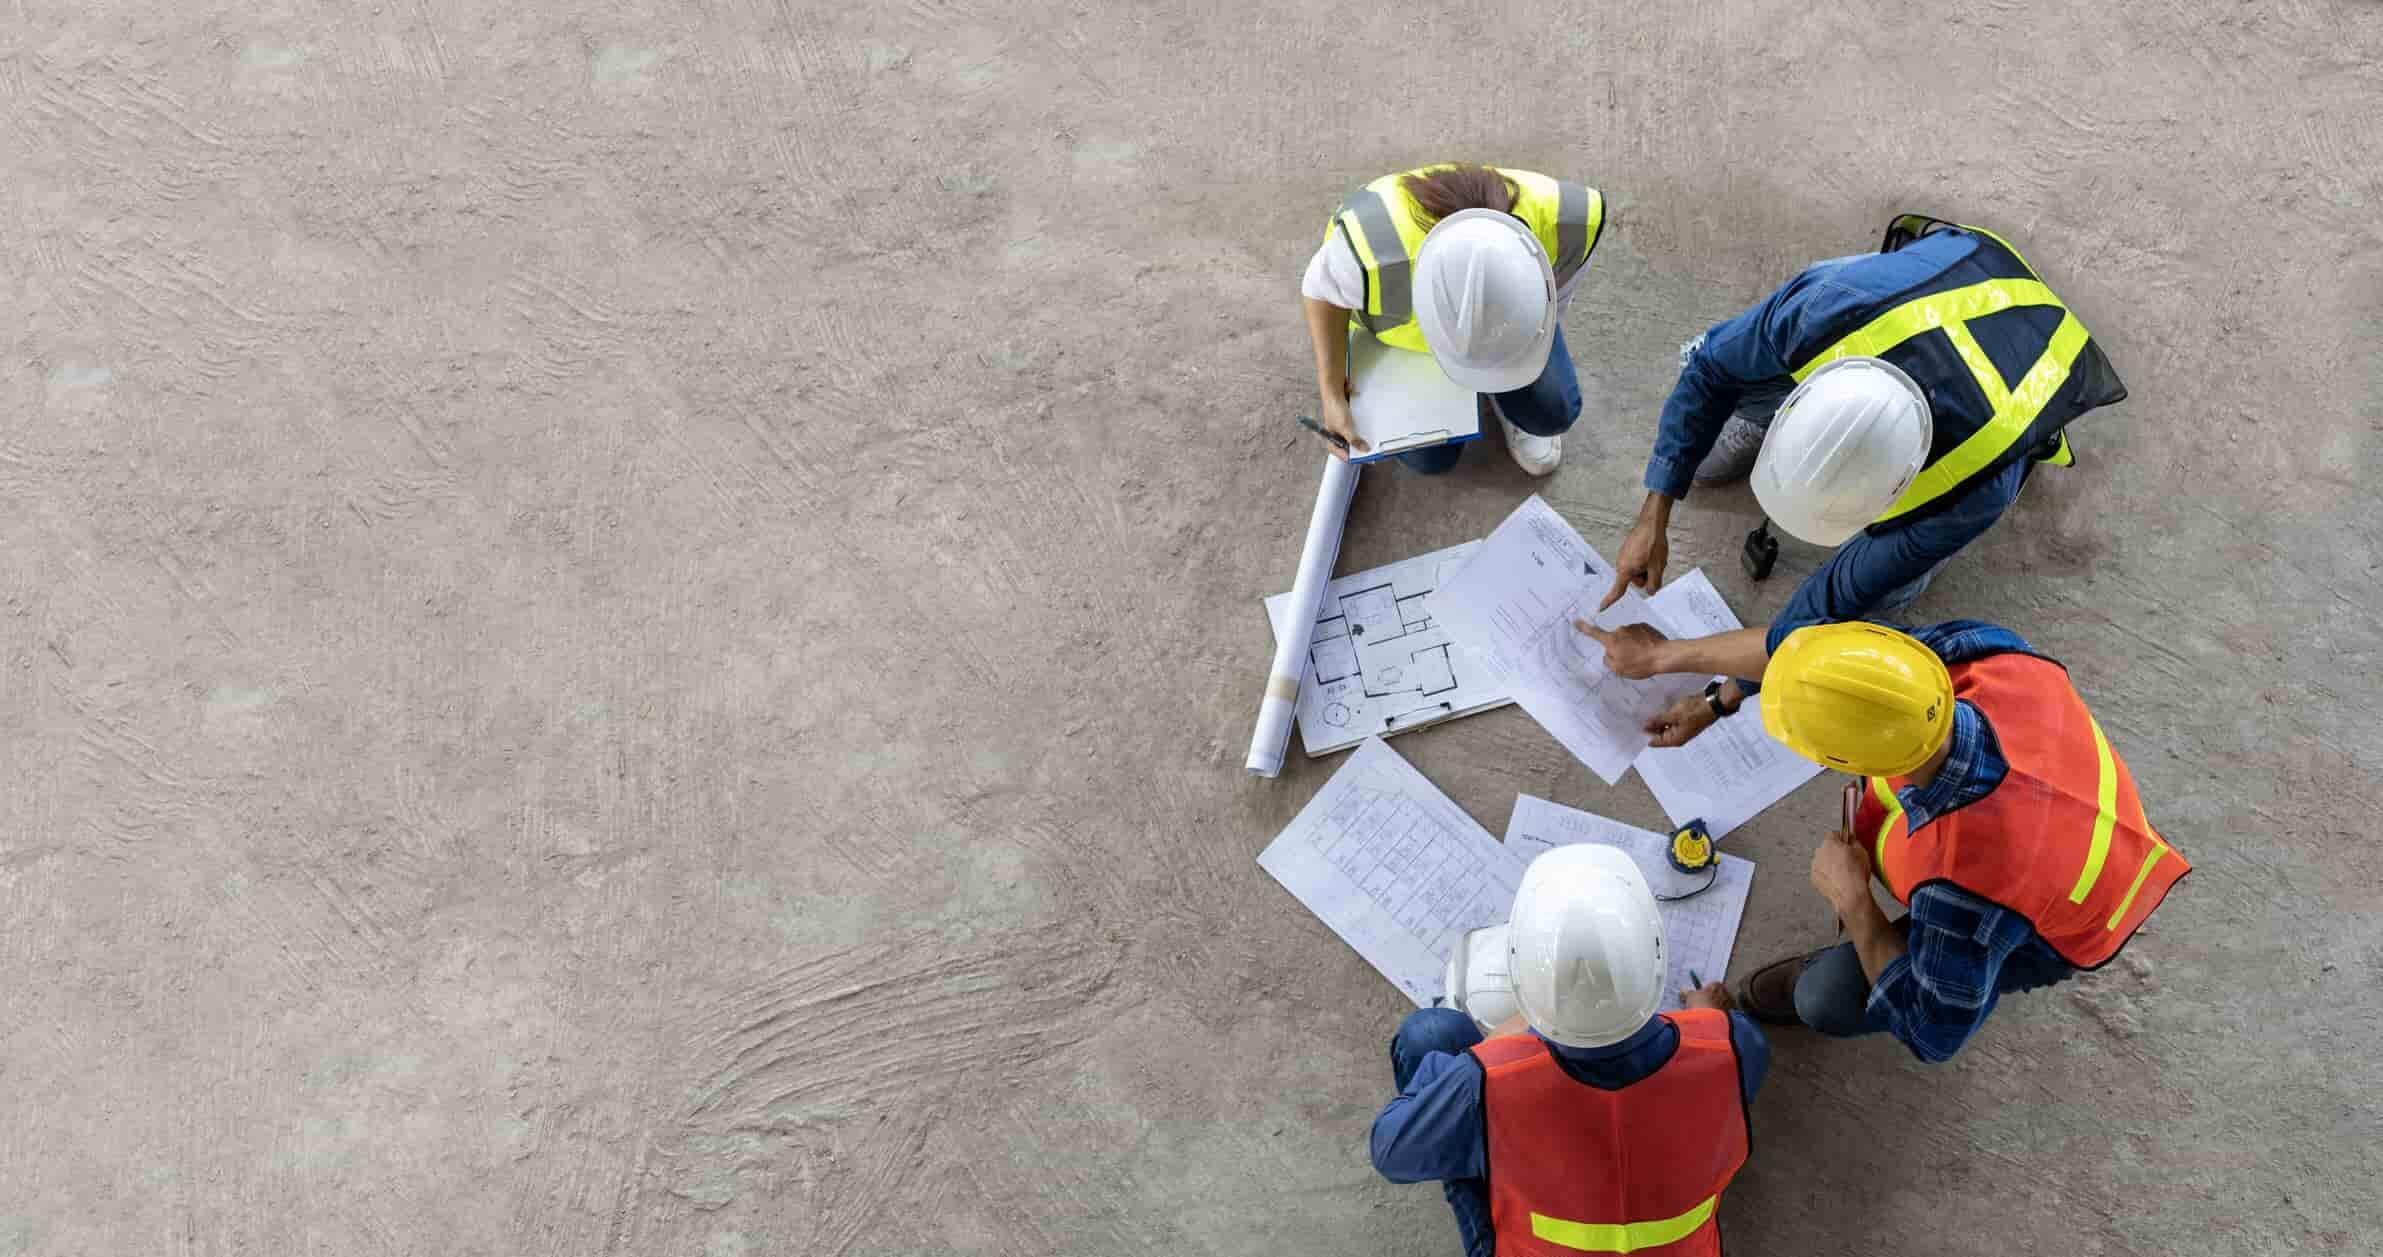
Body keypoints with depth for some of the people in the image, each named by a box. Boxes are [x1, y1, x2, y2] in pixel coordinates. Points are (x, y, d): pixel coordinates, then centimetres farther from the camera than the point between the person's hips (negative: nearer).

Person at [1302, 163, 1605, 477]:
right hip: (1399, 320, -1)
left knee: (1553, 412, -9)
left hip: (1507, 289, 1)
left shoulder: (1567, 220, -37)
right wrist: (1331, 393, -21)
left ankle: (1501, 394, 21)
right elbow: (1323, 287, -21)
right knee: (1429, 456, -3)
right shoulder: (1377, 255, -44)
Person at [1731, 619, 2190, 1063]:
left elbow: (1933, 1033, -29)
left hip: (2045, 935, -5)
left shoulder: (1964, 888, -49)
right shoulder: (1992, 655, -37)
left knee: (1828, 998, -12)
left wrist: (1851, 898, -22)